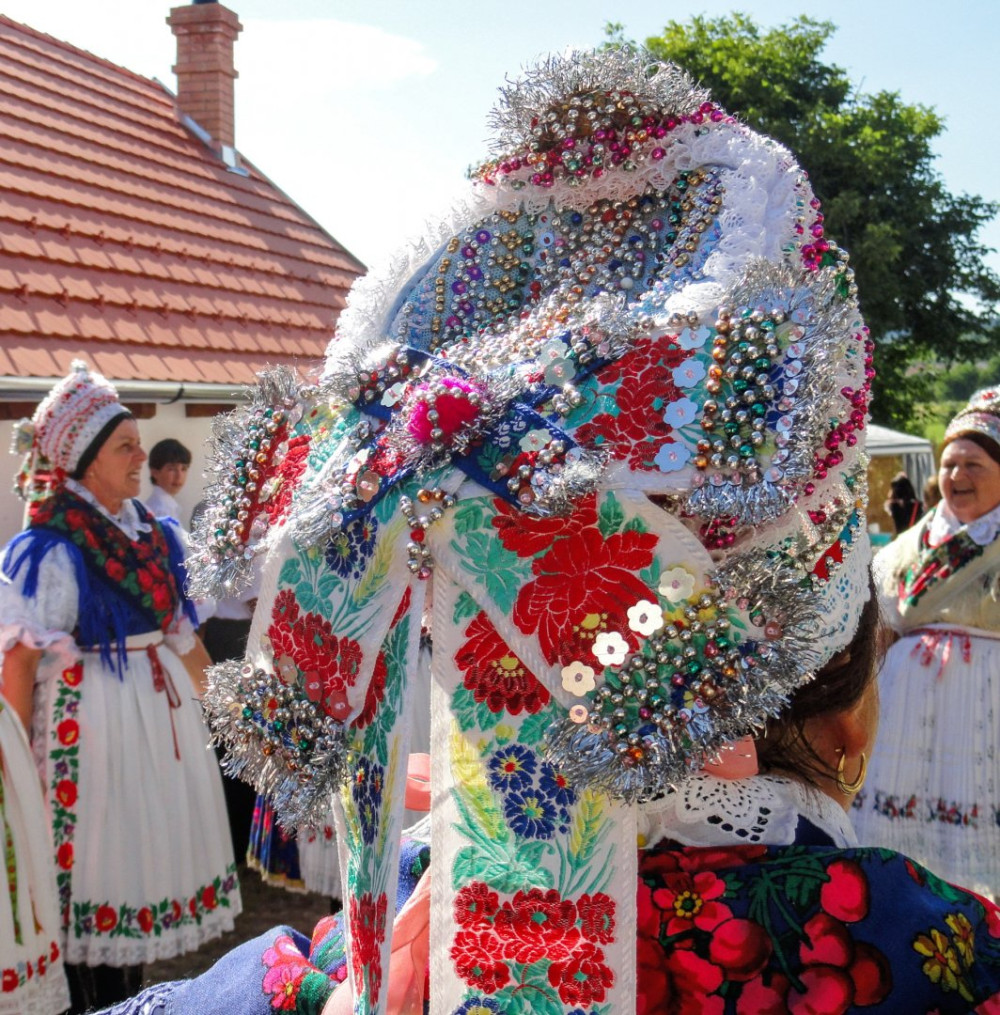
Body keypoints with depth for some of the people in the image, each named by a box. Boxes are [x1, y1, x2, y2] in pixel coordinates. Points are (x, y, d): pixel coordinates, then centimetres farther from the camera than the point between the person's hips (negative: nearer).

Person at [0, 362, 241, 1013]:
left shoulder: (153, 533, 7)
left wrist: (205, 695, 13)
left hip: (163, 710, 8)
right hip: (92, 721, -8)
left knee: (150, 842, 15)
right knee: (93, 855, 2)